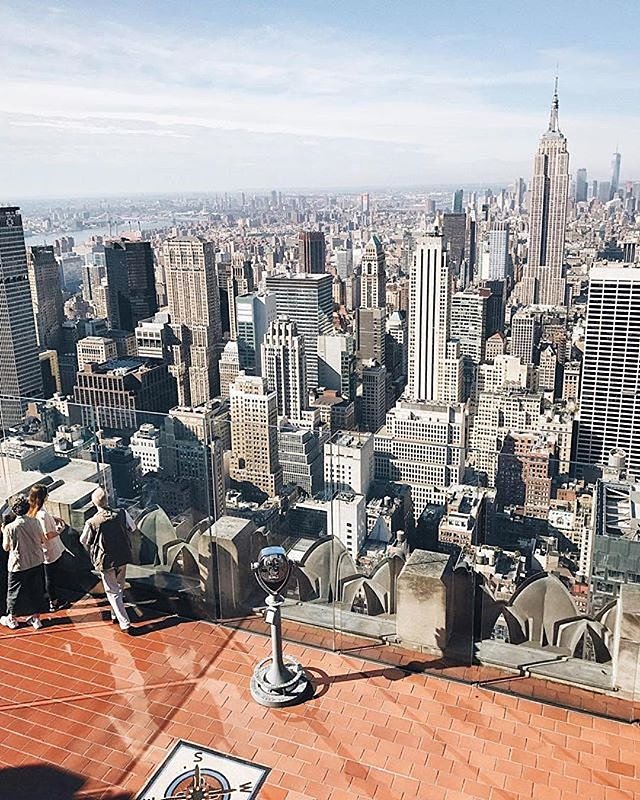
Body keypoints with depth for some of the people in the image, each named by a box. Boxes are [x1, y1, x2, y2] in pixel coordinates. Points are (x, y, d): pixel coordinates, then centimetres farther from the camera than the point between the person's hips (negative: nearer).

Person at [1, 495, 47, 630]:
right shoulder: (35, 522, -10)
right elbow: (41, 540, 2)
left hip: (18, 566, -3)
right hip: (37, 563, 3)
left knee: (15, 592, 16)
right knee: (37, 590, 16)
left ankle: (12, 619, 32)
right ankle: (36, 618, 26)